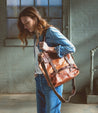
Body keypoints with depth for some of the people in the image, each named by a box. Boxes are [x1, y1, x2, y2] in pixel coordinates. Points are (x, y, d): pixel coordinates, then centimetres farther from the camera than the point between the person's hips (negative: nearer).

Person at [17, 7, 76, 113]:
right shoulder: (36, 35, 13)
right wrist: (37, 71, 6)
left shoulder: (50, 31, -12)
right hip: (39, 79, 8)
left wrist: (49, 49, -23)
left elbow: (71, 48, -17)